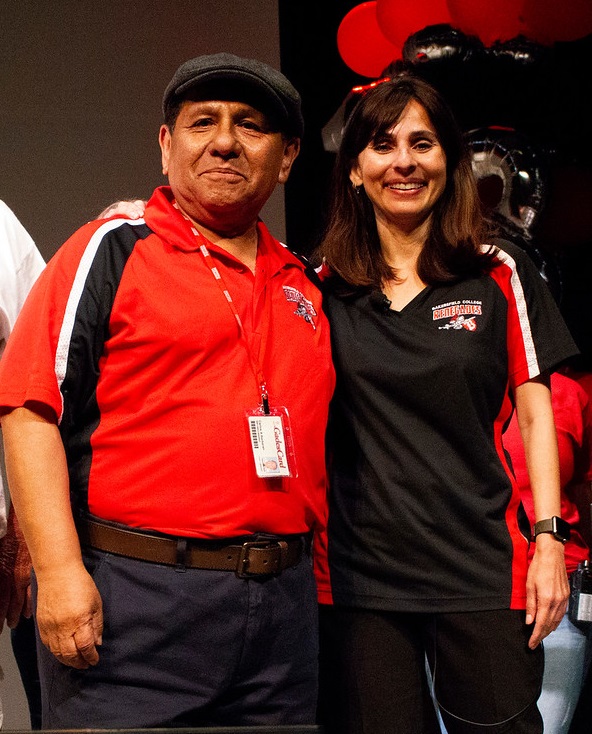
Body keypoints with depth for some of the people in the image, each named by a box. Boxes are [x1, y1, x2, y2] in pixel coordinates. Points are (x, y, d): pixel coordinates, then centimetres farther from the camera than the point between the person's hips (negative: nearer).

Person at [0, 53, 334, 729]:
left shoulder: (304, 284, 15)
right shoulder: (112, 250, -1)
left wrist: (321, 582, 16)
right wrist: (60, 570, -17)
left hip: (284, 603, 6)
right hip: (133, 605, -5)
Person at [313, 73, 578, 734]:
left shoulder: (499, 274, 4)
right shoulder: (325, 287, 7)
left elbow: (534, 413, 4)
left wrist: (549, 537, -5)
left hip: (481, 569, -1)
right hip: (358, 574, 1)